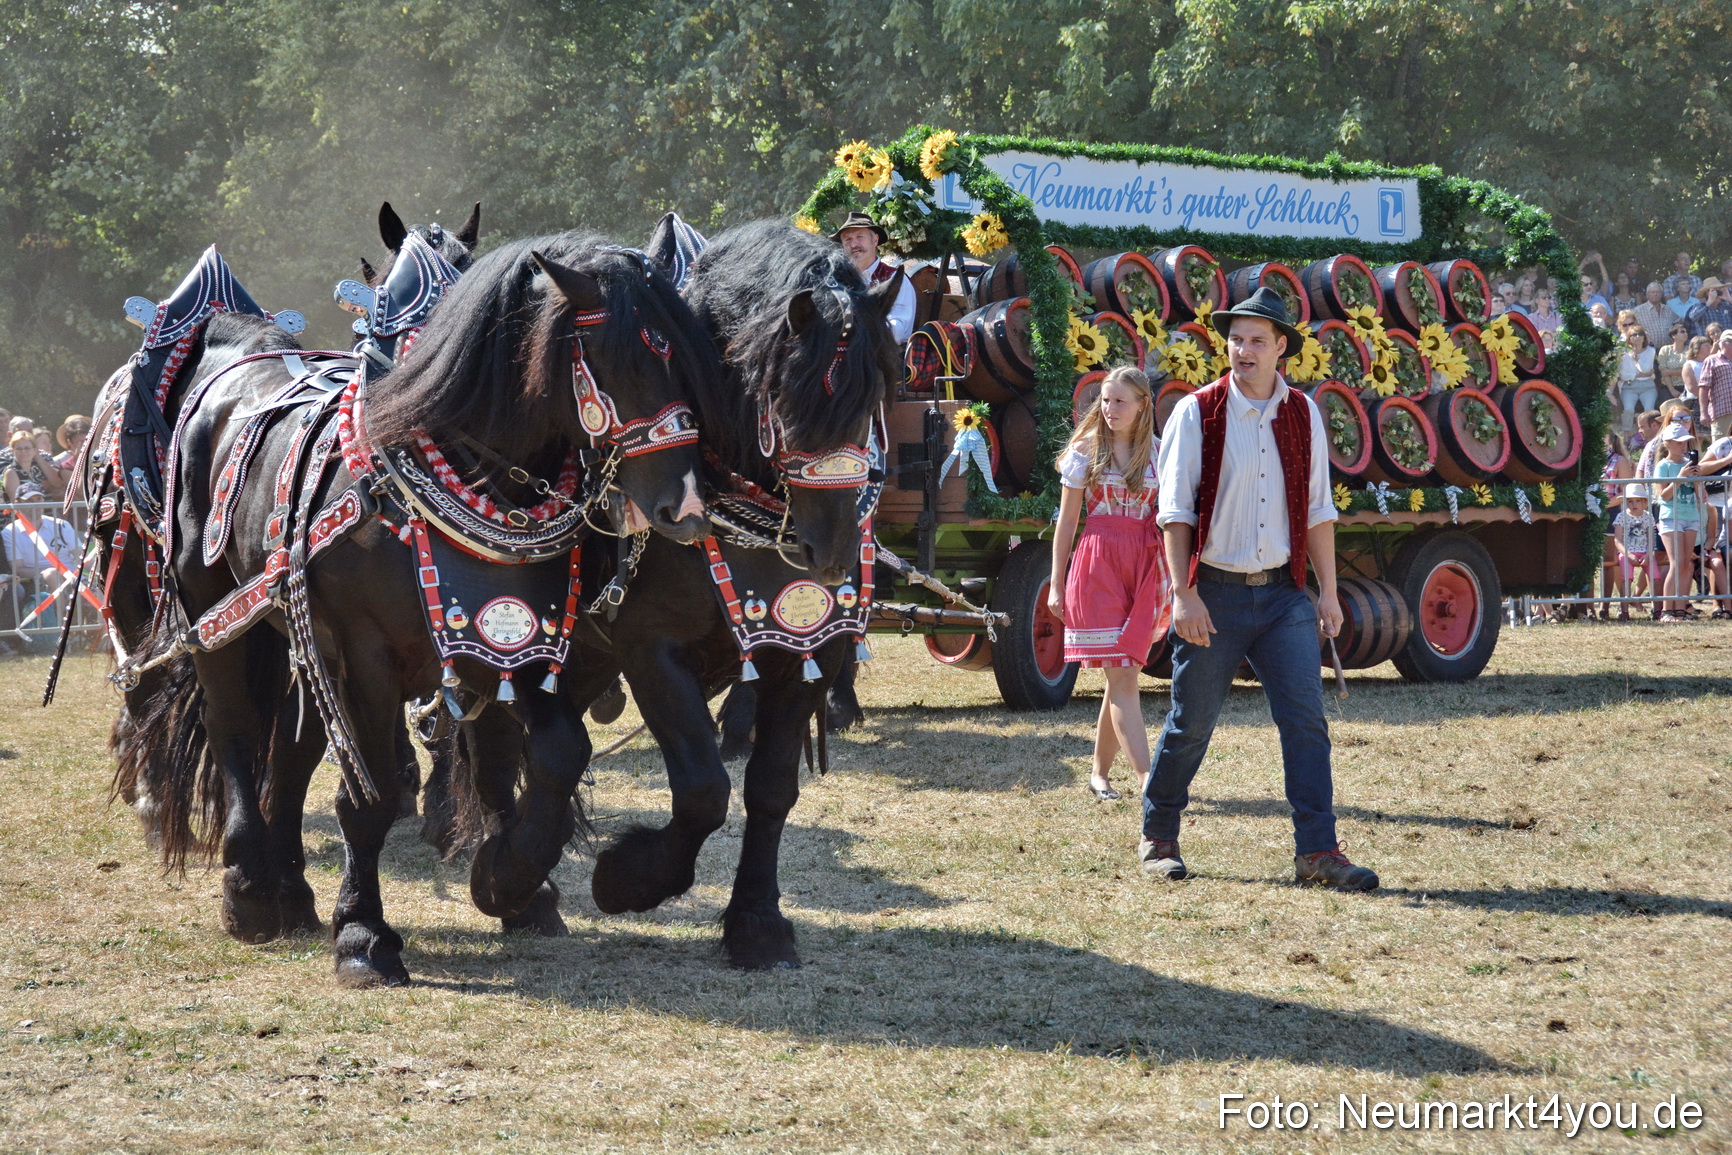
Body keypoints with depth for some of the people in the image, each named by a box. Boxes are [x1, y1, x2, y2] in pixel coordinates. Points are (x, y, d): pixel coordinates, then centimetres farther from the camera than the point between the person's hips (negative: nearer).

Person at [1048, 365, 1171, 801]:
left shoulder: (1158, 454, 8)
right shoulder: (1085, 451, 4)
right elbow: (1067, 520, 7)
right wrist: (1056, 582, 5)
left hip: (1145, 567, 2)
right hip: (1097, 564, -2)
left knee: (1122, 674, 4)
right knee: (1122, 677, -10)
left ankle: (1100, 772, 17)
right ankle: (1146, 778, -17)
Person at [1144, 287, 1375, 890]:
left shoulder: (1303, 415, 7)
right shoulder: (1197, 413, -4)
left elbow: (1318, 510, 12)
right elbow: (1176, 512, -6)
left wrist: (1328, 591, 7)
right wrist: (1183, 594, -13)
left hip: (1283, 594, 3)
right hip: (1215, 594, -3)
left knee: (1306, 719, -6)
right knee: (1191, 722, 5)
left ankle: (1317, 851, -5)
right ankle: (1157, 838, 22)